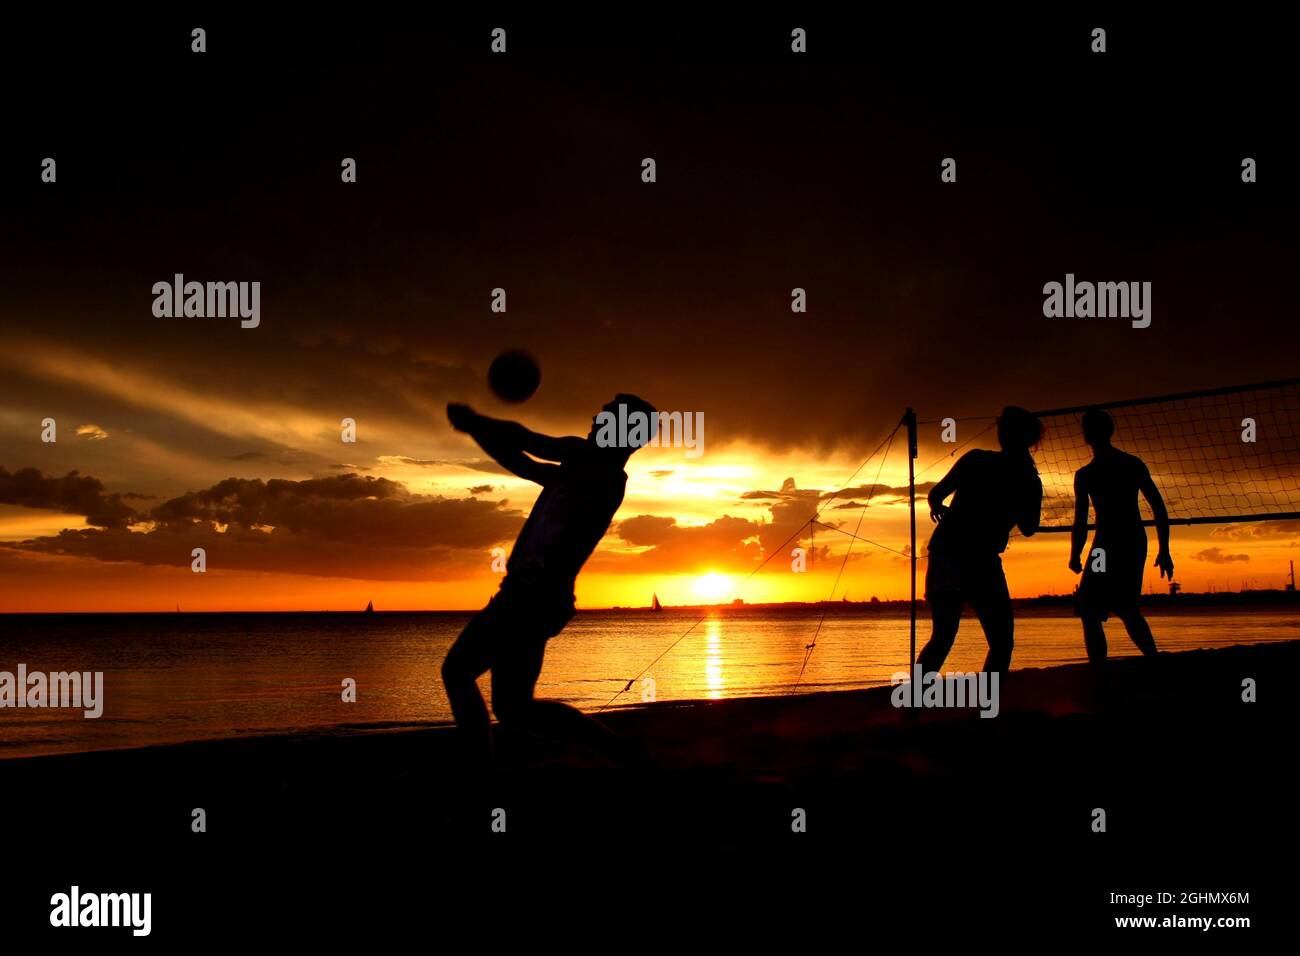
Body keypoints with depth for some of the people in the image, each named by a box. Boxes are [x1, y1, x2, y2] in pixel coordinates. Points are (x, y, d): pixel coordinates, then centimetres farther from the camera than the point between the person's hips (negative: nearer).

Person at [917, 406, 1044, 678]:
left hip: (944, 552, 3)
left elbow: (936, 494, -3)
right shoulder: (1030, 482, 3)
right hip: (981, 563, -3)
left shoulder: (977, 459, 2)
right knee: (1001, 643, 9)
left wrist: (936, 507, 19)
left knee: (941, 638, 13)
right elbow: (1028, 529, 19)